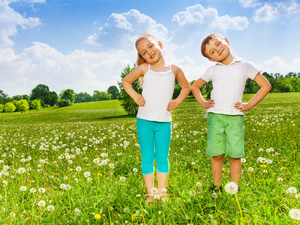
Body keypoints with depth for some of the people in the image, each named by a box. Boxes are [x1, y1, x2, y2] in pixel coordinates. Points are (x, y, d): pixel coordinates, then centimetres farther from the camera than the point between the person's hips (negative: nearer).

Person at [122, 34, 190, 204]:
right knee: (147, 158, 7)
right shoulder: (144, 69, 2)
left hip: (164, 122, 0)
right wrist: (135, 95, -1)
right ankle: (150, 193, 18)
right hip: (144, 121, 0)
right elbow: (126, 81, 15)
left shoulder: (174, 70, 4)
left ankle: (162, 192, 19)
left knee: (162, 157, 6)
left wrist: (177, 101, 2)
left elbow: (186, 88, 18)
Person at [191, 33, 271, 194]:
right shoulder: (212, 70, 11)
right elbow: (194, 86, 24)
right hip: (215, 115, 1)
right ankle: (216, 187, 16)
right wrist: (202, 103, 9)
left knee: (235, 155, -2)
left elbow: (266, 86, 11)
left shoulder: (244, 66, 8)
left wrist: (250, 105, 3)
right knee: (217, 154, 0)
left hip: (235, 116, -1)